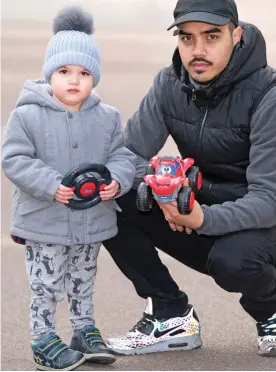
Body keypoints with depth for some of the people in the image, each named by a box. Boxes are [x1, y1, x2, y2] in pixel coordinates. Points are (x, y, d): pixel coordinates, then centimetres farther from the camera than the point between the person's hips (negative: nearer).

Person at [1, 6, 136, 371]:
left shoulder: (108, 118, -2)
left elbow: (122, 155, 3)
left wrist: (116, 180, -19)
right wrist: (51, 186, -26)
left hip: (92, 219, 4)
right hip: (43, 221, -4)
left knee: (83, 280, 20)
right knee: (46, 285, 4)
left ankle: (85, 331, 35)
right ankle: (43, 340, 17)